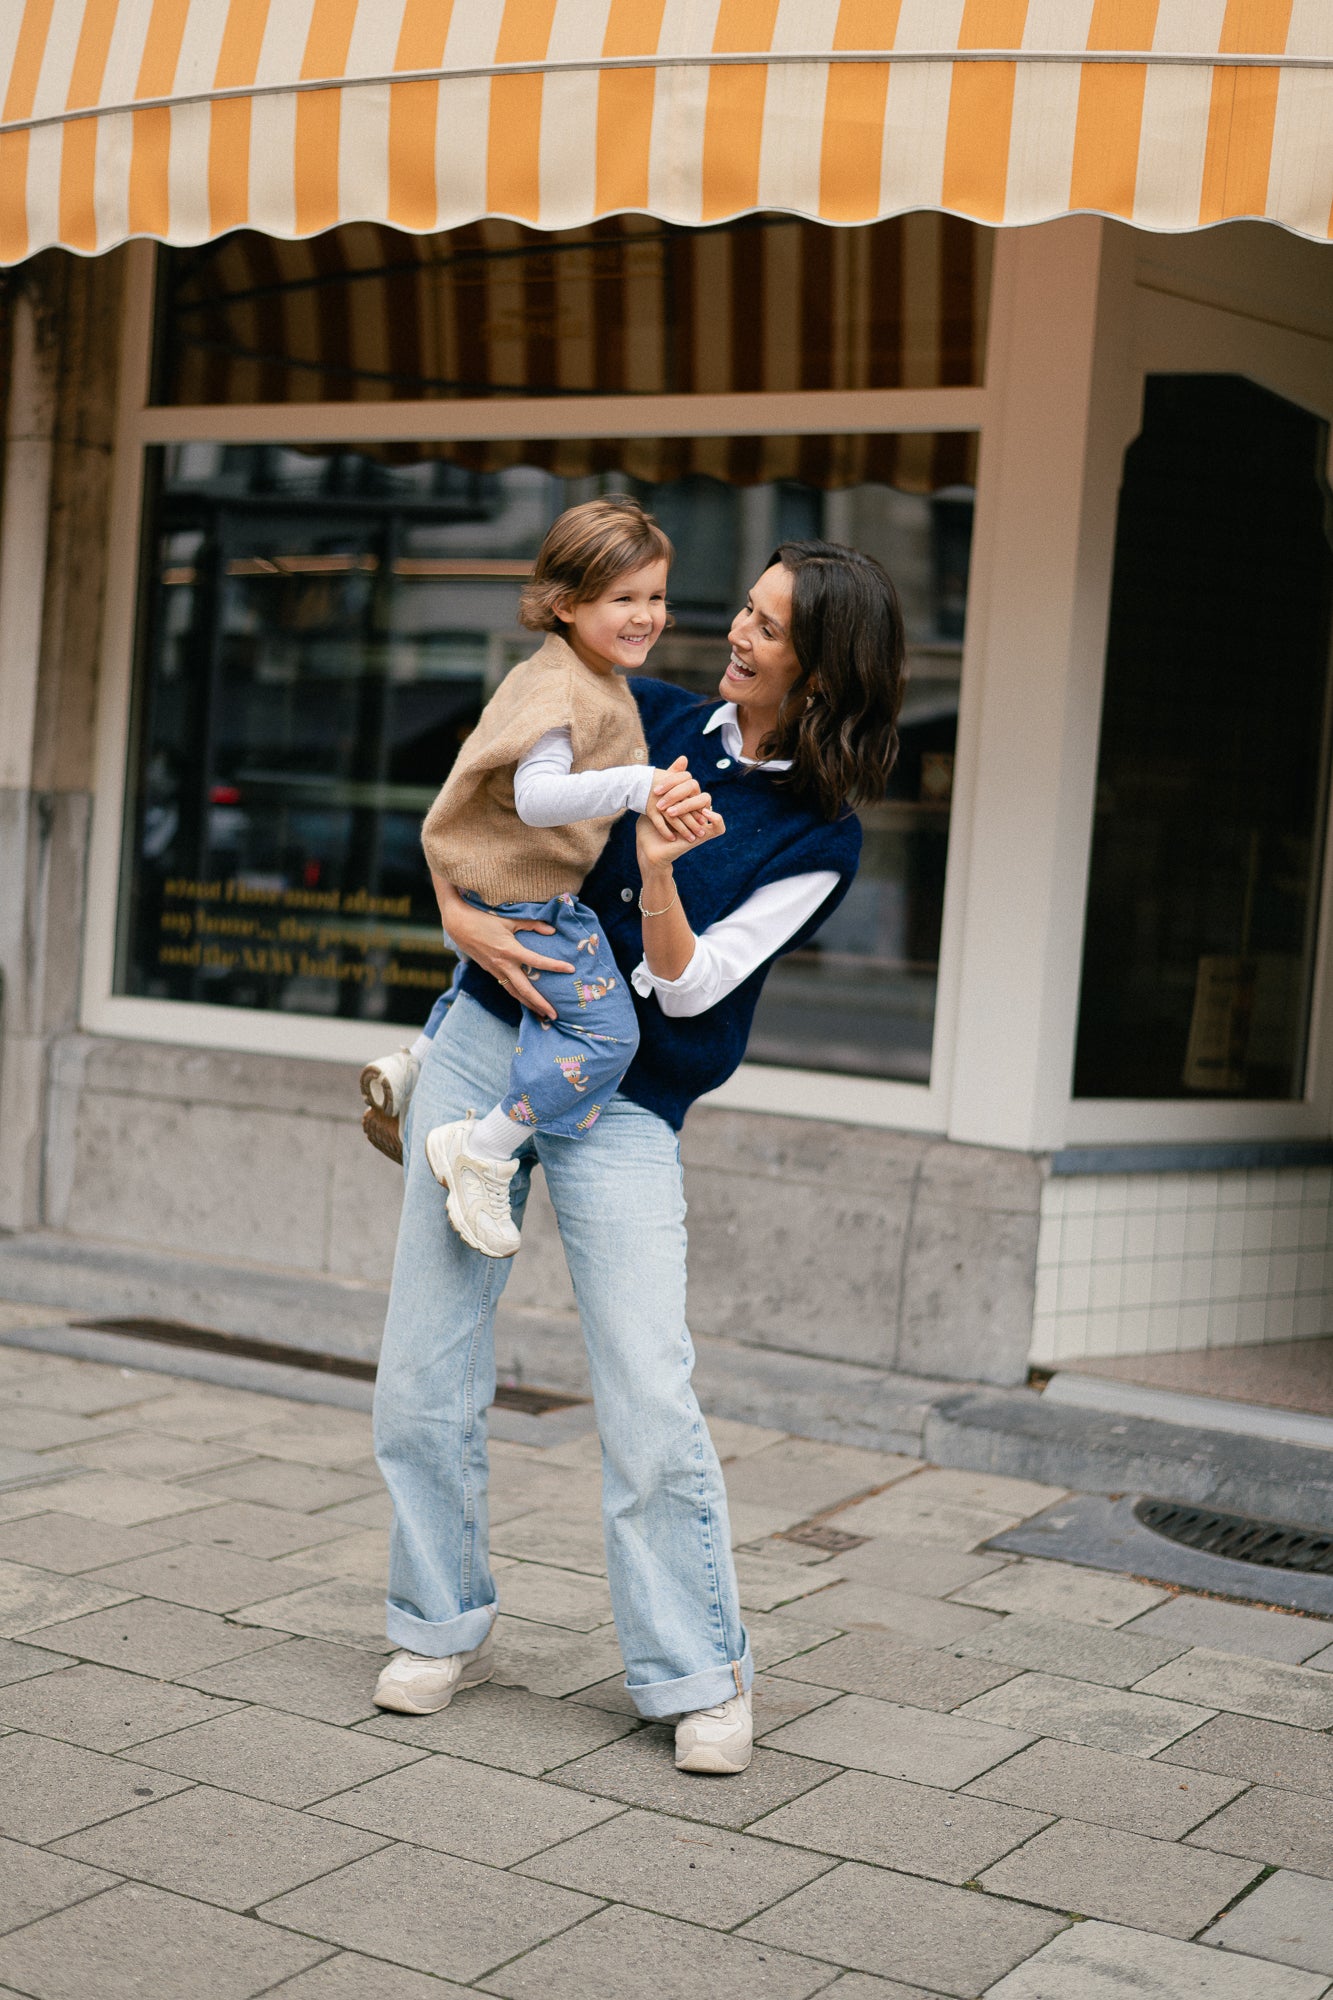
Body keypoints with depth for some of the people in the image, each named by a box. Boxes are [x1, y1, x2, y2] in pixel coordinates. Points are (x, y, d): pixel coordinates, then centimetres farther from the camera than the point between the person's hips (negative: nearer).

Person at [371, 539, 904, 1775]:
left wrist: (659, 877, -30)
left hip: (624, 1106, -3)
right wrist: (460, 915, -4)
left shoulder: (820, 839, -5)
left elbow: (690, 985, -12)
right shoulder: (649, 716, 5)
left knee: (652, 1405, -9)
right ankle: (443, 1630, 22)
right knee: (426, 1372, 5)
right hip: (485, 1045, 4)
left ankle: (702, 1676, 9)